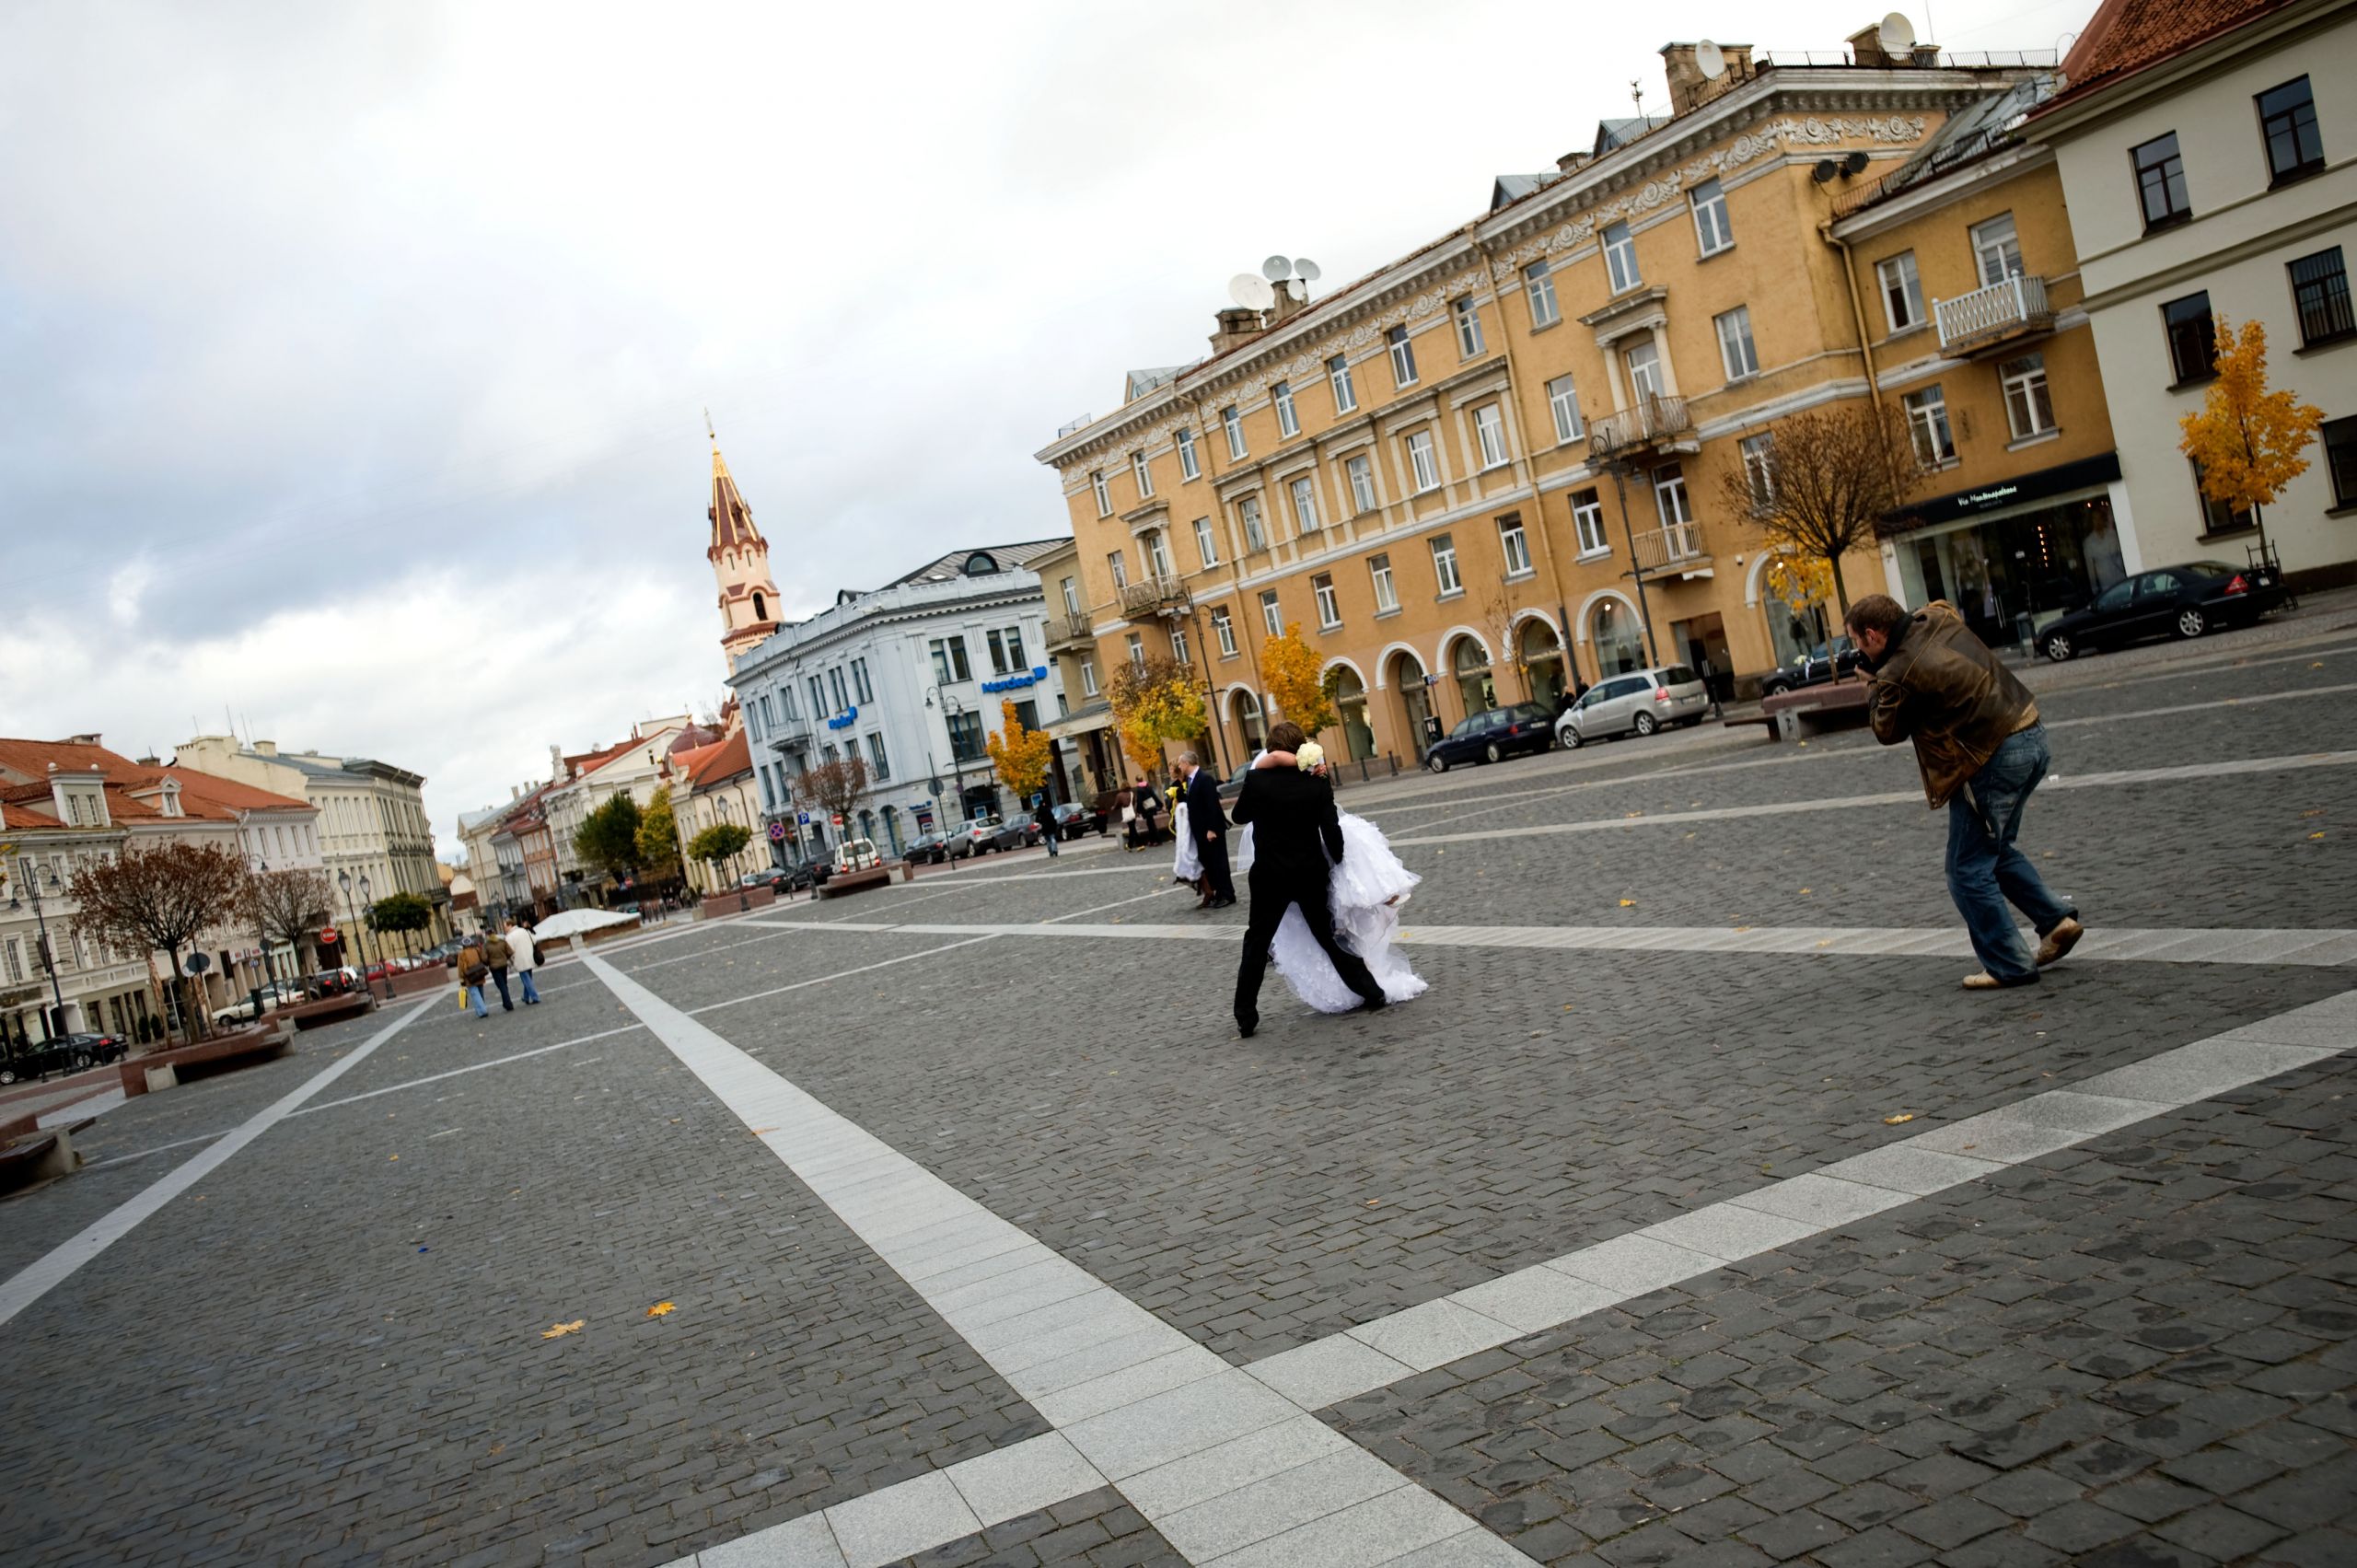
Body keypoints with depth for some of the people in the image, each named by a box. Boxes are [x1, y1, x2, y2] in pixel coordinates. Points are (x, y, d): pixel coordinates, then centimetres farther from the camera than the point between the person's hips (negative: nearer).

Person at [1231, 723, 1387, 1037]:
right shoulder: (1317, 785, -8)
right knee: (1328, 936, 16)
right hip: (1311, 874, 1)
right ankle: (1371, 992, 22)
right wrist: (1336, 863, 9)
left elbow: (1239, 815, 6)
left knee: (1256, 944, 9)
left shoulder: (1256, 780, -11)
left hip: (1270, 876, -1)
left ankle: (1245, 1018, 9)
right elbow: (1332, 833, -8)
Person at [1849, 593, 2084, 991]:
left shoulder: (1899, 675, -19)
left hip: (1994, 760, -9)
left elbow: (1887, 731, -2)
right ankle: (2057, 918, 21)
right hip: (2031, 735, 9)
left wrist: (1876, 686, 9)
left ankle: (2009, 966, 8)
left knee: (1968, 871, 3)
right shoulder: (1940, 619, 4)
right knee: (1995, 850, 26)